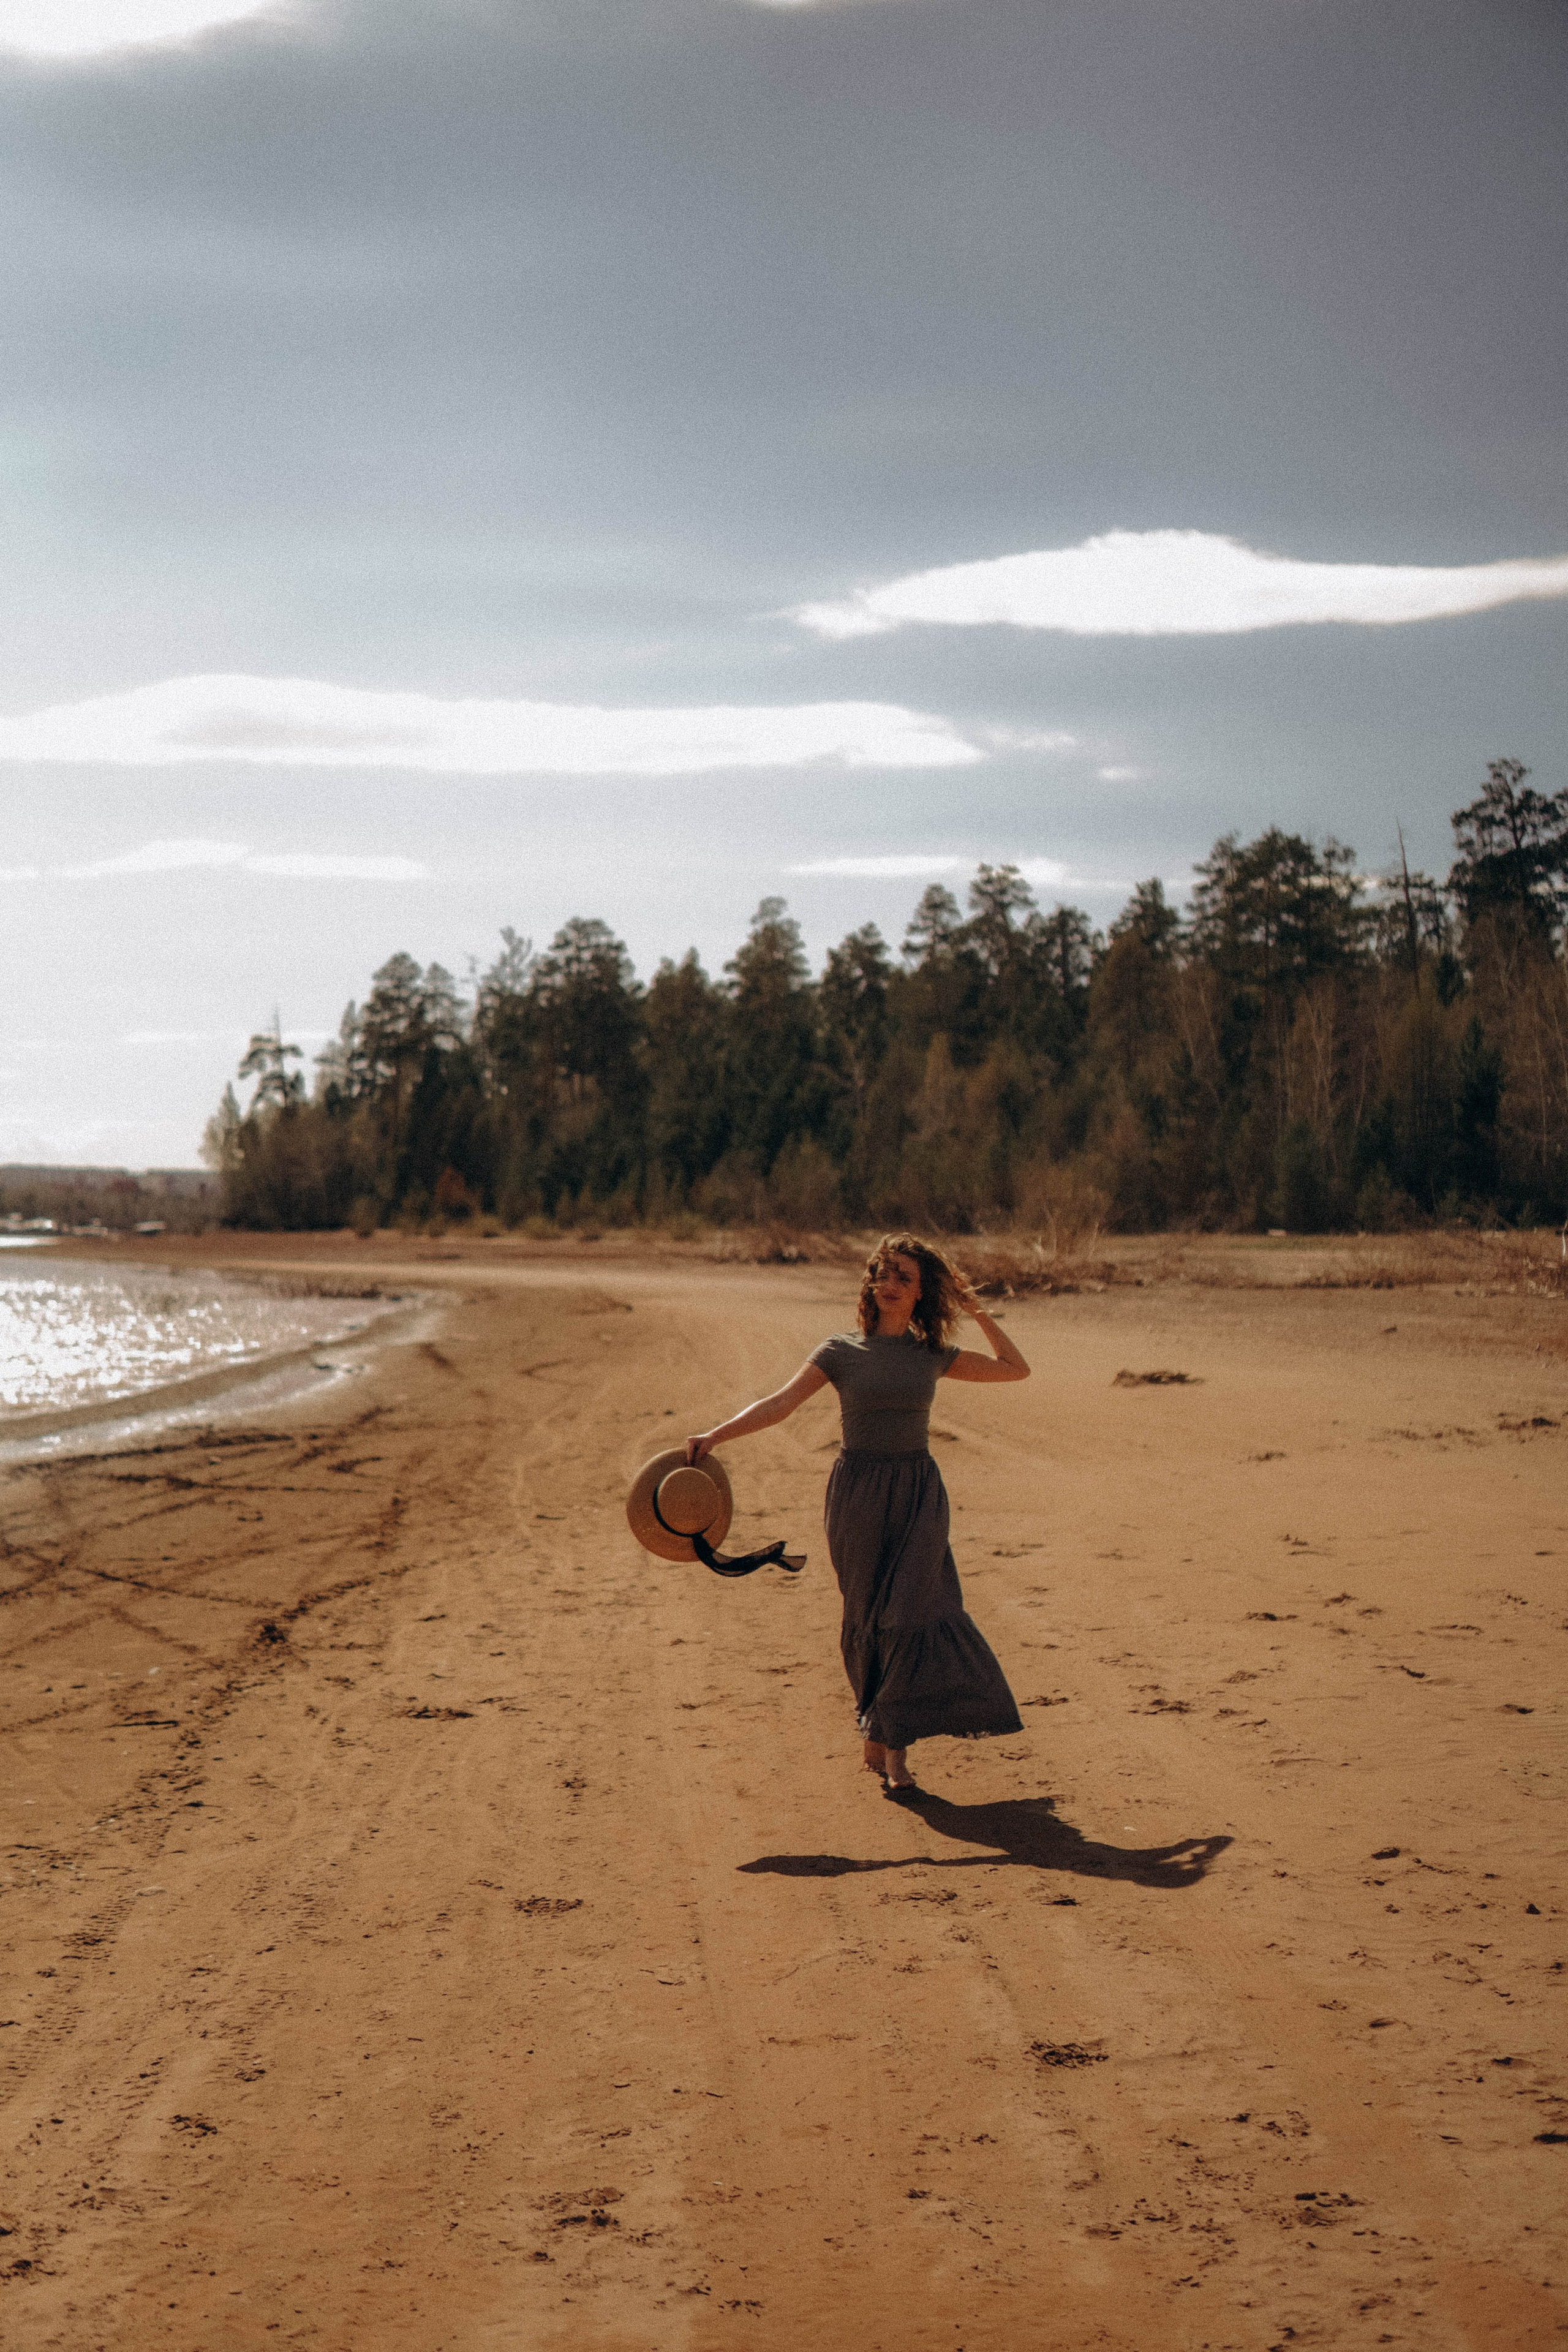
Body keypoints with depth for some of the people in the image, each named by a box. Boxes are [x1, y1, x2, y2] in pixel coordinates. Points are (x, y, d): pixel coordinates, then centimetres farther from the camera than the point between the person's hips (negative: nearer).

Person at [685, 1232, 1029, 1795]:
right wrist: (714, 1436, -22)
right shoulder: (841, 1351, 0)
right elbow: (779, 1404, -9)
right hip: (858, 1496, -1)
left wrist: (977, 1311, 9)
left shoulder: (932, 1356, 7)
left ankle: (892, 1747, -8)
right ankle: (877, 1733, 19)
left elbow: (1016, 1369, 16)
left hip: (918, 1495, 1)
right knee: (868, 1620, 3)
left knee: (908, 1615, -10)